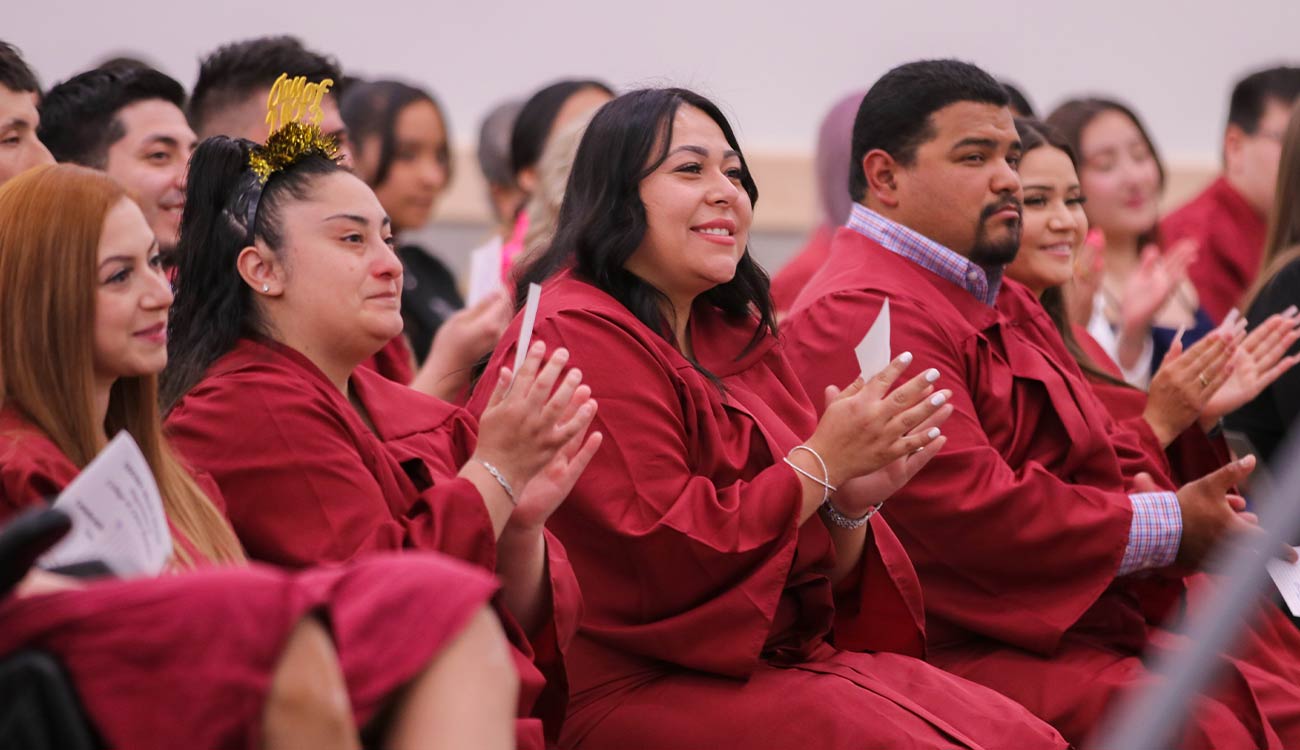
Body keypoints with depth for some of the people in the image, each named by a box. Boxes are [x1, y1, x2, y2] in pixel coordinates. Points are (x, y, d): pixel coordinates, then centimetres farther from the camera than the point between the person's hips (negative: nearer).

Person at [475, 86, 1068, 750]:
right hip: (642, 690, -8)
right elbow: (662, 558, -17)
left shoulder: (736, 334, 17)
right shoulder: (577, 337, -9)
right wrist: (823, 461, -14)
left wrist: (851, 503, -5)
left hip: (790, 657, 8)